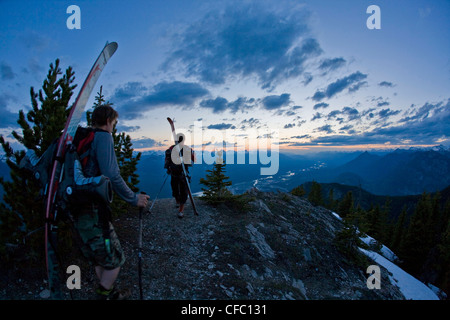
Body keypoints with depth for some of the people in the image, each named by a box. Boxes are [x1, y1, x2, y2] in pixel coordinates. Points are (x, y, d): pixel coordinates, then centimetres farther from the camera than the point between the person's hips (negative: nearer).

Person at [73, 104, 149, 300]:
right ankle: (105, 295, 19)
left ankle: (109, 292, 37)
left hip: (77, 208, 9)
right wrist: (134, 199, -14)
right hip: (93, 211, -9)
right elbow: (112, 176, -23)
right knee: (114, 260, 7)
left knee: (100, 258, 23)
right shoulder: (103, 137, -12)